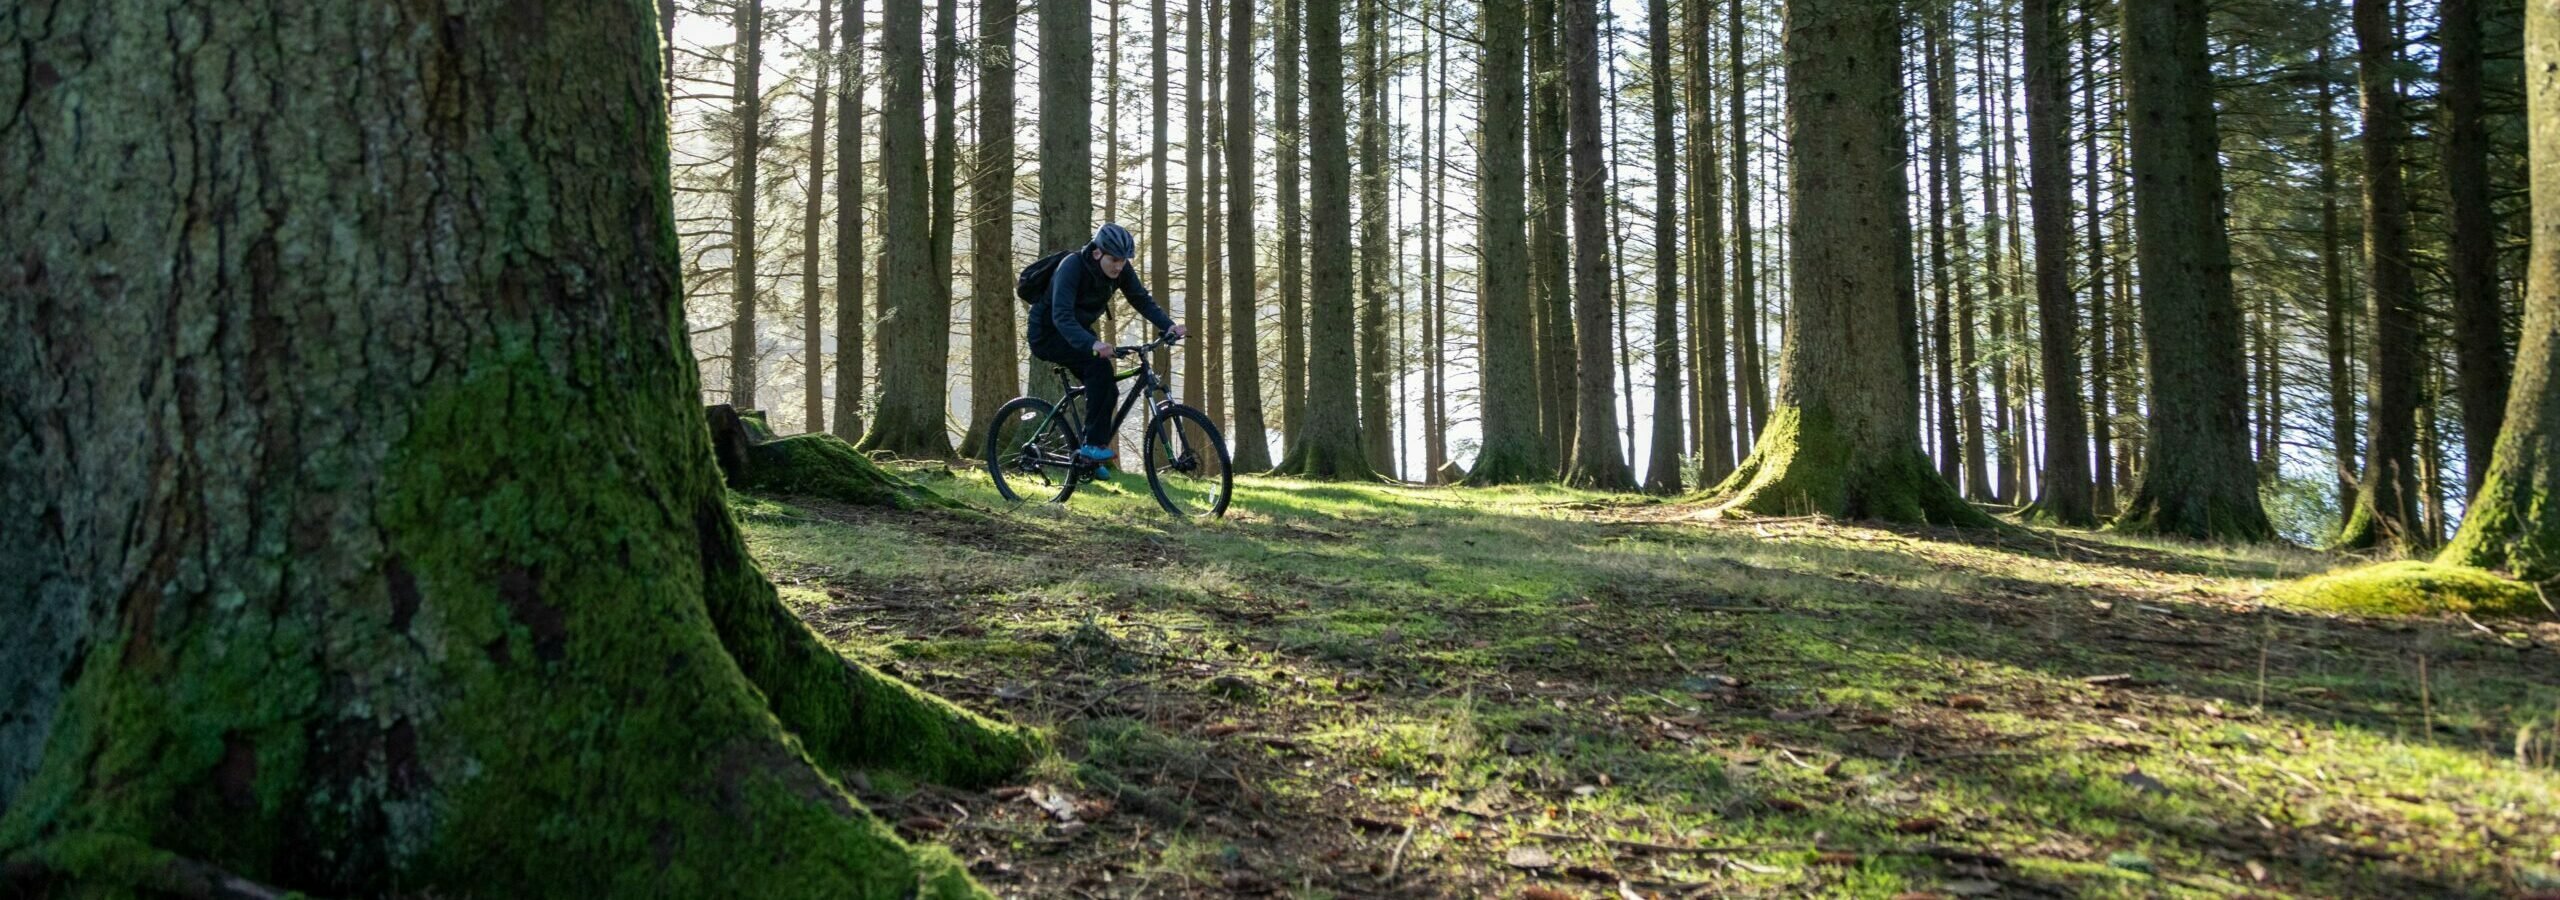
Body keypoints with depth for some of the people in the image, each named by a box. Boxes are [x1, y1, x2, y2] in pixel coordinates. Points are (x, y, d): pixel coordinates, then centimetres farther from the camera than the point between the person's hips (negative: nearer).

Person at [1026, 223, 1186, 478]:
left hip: (1078, 330, 7)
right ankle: (1093, 445, -26)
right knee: (1099, 365, -29)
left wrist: (1169, 325, -29)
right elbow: (1061, 315, -41)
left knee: (1108, 388, -7)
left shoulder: (1122, 270, -12)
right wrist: (1091, 344, -57)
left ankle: (1090, 457, 8)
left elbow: (1143, 300, -10)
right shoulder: (1072, 266, -32)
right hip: (1048, 332, -7)